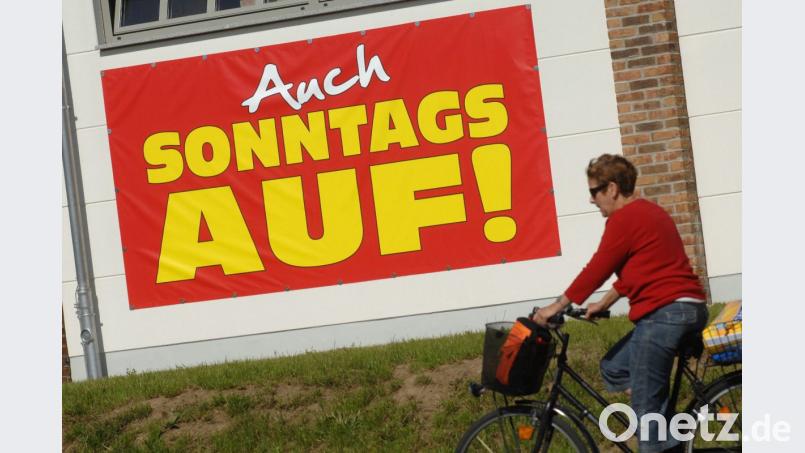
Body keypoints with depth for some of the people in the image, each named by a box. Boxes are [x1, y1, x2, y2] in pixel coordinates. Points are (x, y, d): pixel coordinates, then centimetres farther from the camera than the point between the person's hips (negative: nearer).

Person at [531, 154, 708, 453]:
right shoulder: (648, 212, 21)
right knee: (614, 369, 18)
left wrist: (556, 307, 1)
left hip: (664, 312, -10)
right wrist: (602, 305, 29)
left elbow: (596, 270, -8)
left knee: (645, 404, -7)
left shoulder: (624, 218, -9)